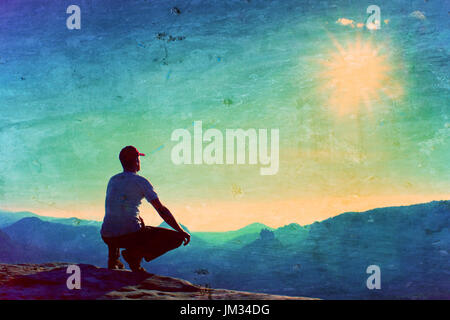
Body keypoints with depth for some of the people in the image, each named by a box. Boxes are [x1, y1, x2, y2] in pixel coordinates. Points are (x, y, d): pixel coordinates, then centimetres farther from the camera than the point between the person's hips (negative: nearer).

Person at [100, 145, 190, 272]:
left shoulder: (112, 180, 14)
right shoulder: (140, 181, -4)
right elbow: (162, 210, -6)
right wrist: (181, 231, -1)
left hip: (107, 237, 7)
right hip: (130, 235, -7)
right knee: (176, 238, -1)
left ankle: (113, 256, 19)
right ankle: (136, 254, -10)